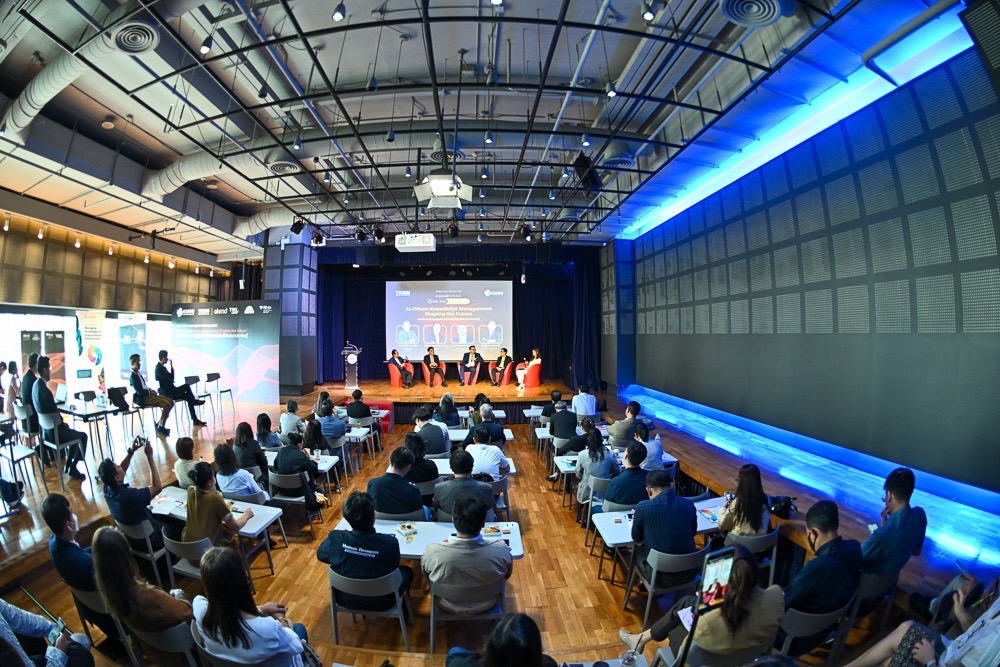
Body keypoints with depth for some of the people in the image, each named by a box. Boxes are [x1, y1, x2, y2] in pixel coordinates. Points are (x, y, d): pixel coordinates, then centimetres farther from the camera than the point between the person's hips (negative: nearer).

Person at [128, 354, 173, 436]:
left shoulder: (138, 373, 16)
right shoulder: (133, 376, -13)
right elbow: (140, 391, -21)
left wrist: (151, 390, 4)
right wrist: (150, 391, -9)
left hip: (147, 395, 9)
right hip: (142, 399, -9)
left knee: (170, 402, 0)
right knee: (167, 404, -23)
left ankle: (159, 424, 6)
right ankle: (160, 428, -15)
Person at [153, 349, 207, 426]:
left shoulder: (163, 367, 15)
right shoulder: (158, 369, -15)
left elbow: (171, 379, 14)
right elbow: (169, 380, -18)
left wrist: (171, 367, 5)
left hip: (170, 392, 9)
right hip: (166, 394, -9)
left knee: (188, 397, -3)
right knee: (186, 386, -17)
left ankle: (195, 420, -6)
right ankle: (194, 401, 9)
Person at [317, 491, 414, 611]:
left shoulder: (335, 539, -27)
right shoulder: (390, 542, -33)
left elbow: (320, 556, -2)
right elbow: (393, 567, -11)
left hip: (345, 600, 2)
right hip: (380, 603, -2)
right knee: (406, 571, 25)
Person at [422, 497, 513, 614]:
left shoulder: (433, 553, -36)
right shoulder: (501, 551, -34)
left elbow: (425, 575, -10)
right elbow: (507, 576, -10)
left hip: (448, 606, 0)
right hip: (486, 605, 0)